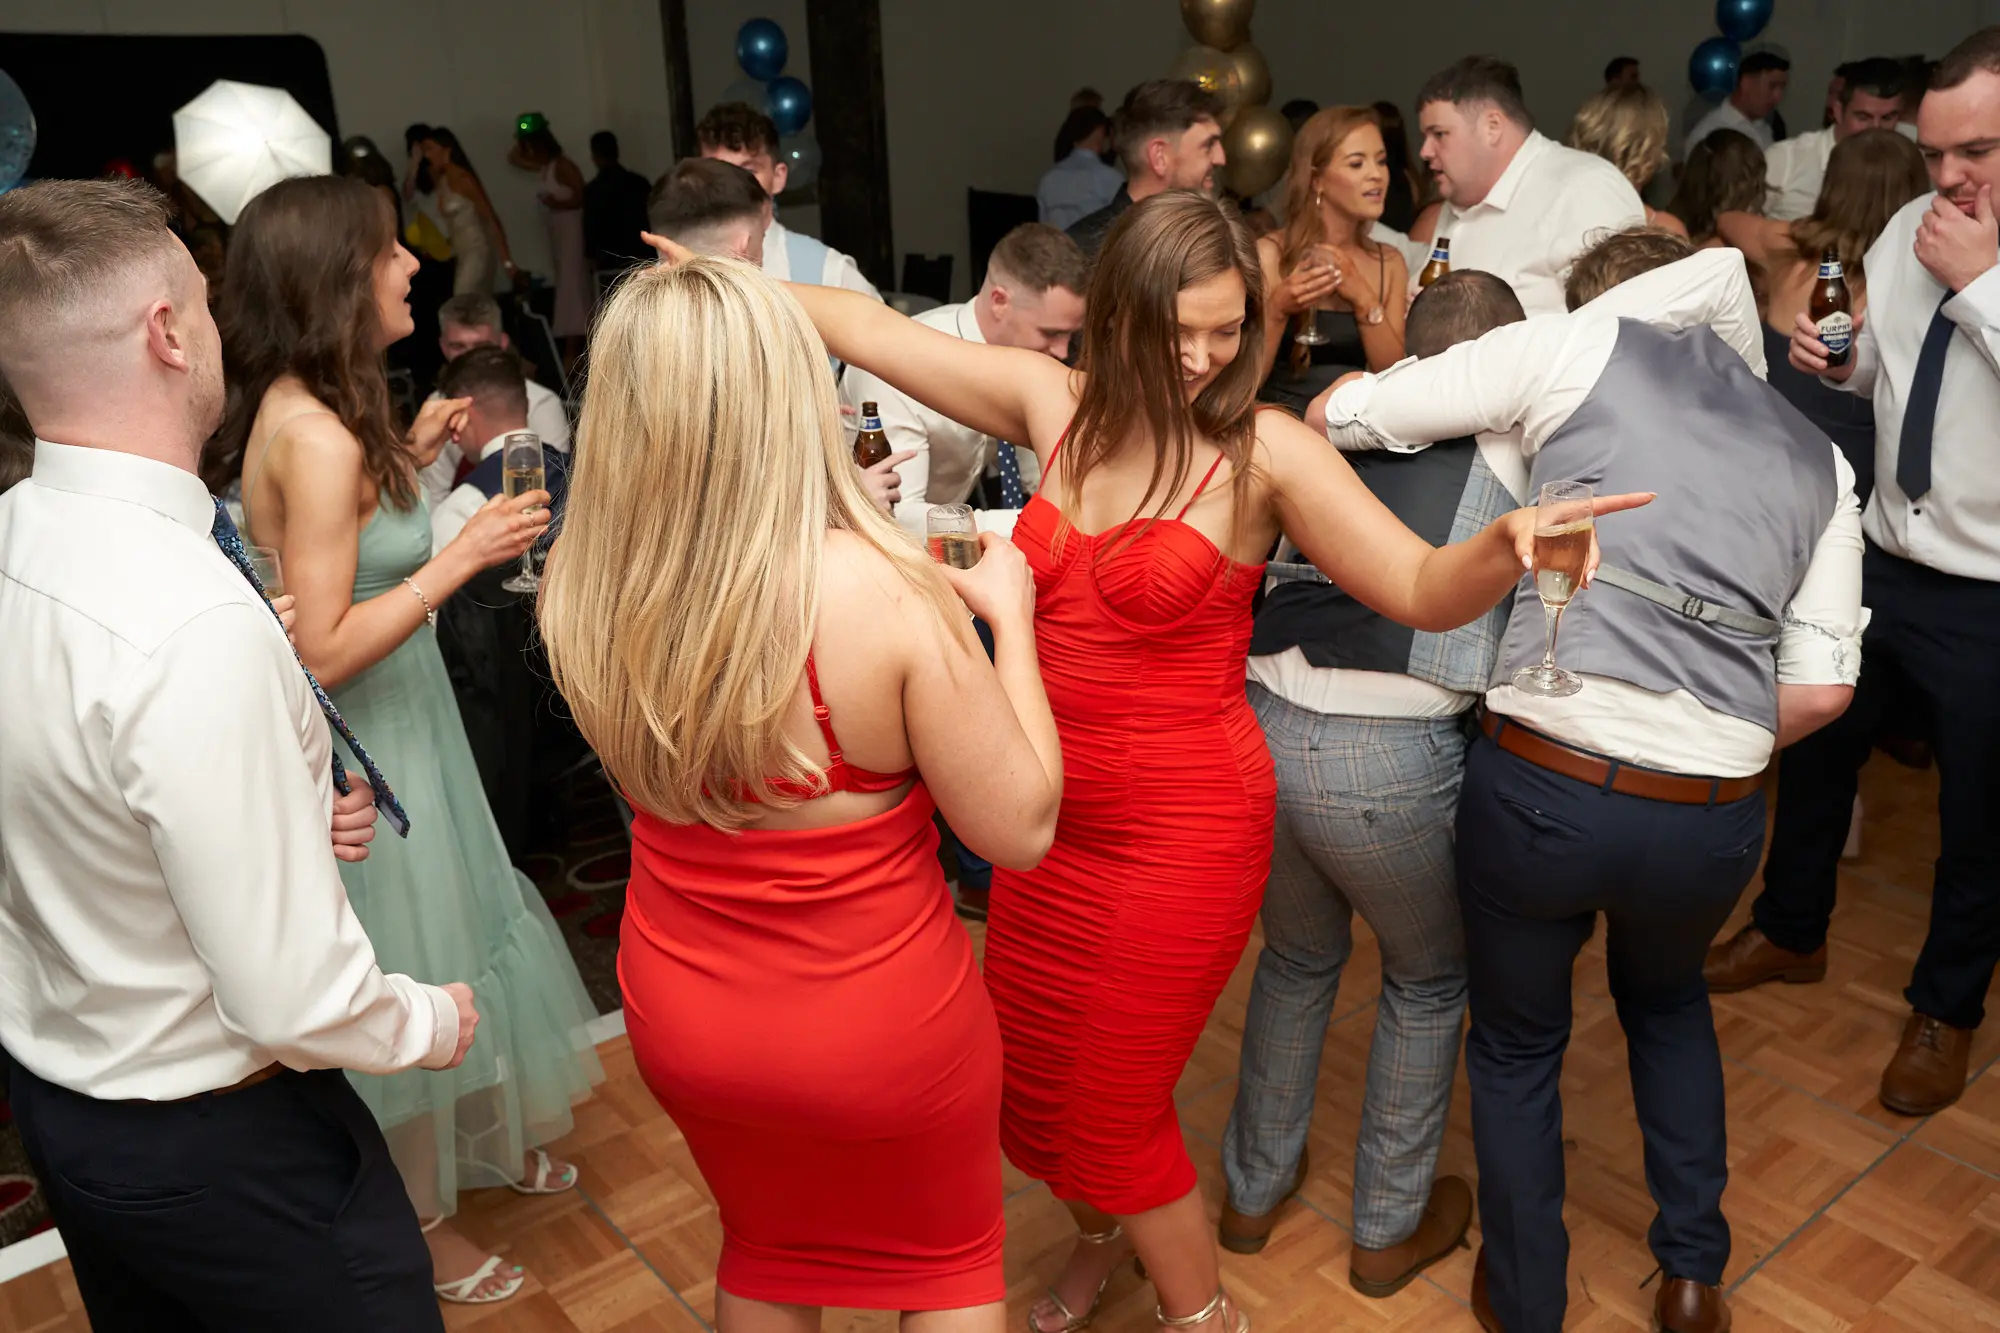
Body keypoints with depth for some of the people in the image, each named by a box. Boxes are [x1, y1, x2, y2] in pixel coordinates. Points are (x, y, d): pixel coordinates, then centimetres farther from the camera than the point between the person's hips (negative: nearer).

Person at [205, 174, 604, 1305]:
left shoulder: (307, 414, 4)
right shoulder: (316, 435, -26)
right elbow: (324, 650, -27)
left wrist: (406, 460, 9)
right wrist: (462, 555, -25)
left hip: (396, 728, 10)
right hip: (363, 751, -10)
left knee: (443, 945, 24)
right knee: (406, 969, 9)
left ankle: (476, 1145, 47)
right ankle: (421, 1218, 32)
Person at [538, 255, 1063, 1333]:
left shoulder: (586, 594, -17)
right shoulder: (887, 597, -30)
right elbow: (1020, 829, -19)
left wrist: (832, 525, 7)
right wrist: (1007, 615, -9)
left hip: (678, 1015, 4)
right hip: (878, 1027, -4)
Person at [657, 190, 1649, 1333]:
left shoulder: (1265, 451, -12)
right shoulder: (1053, 401, 0)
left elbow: (1427, 591, -15)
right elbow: (869, 328, 7)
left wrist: (1506, 543, -36)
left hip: (1184, 830, -5)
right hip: (1055, 811, 5)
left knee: (1109, 1108, 7)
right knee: (1030, 1086, 19)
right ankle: (1104, 1238, 53)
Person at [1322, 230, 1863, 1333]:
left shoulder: (1584, 344, 3)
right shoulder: (1818, 460, 15)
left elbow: (1349, 413, 0)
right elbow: (1819, 691, 7)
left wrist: (1347, 403, 23)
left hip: (1539, 786, -4)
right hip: (1711, 820, 4)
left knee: (1516, 1042, 23)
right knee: (1666, 997, 36)